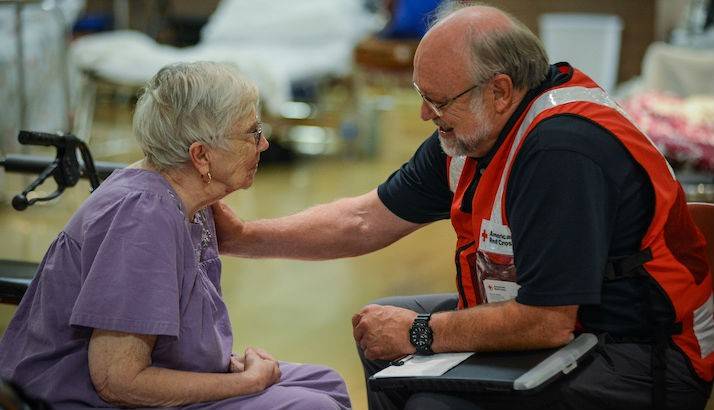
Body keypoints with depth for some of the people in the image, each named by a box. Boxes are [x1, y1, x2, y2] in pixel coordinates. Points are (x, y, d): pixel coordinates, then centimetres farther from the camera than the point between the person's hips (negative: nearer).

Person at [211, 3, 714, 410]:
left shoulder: (563, 149, -29)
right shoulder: (471, 129, 1)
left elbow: (546, 323, -30)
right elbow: (366, 220, 9)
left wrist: (419, 333, -17)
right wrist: (242, 237, 3)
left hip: (637, 360, -10)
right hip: (552, 316, 10)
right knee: (381, 323, 17)